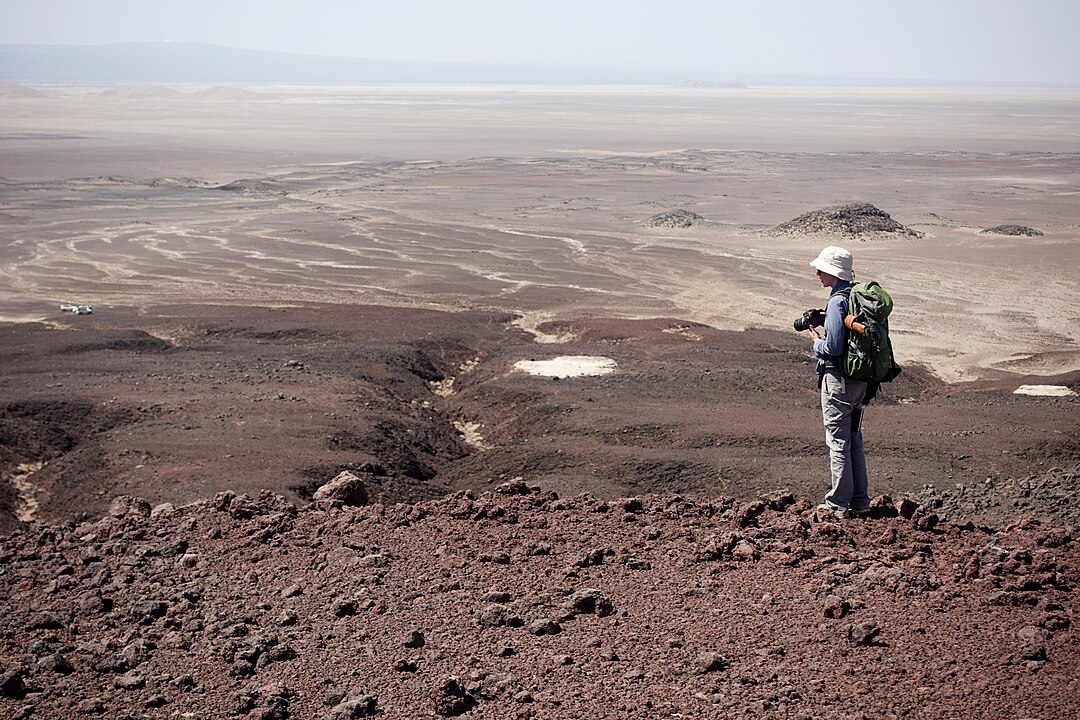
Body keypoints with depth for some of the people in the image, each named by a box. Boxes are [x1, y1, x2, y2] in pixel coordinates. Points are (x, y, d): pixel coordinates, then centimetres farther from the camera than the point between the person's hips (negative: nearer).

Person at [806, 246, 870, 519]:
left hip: (838, 377, -9)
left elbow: (833, 347, -21)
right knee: (854, 438, 16)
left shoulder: (837, 301, -18)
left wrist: (817, 343, -2)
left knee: (838, 441, -1)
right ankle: (860, 502, 21)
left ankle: (838, 504, 4)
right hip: (860, 378, 9)